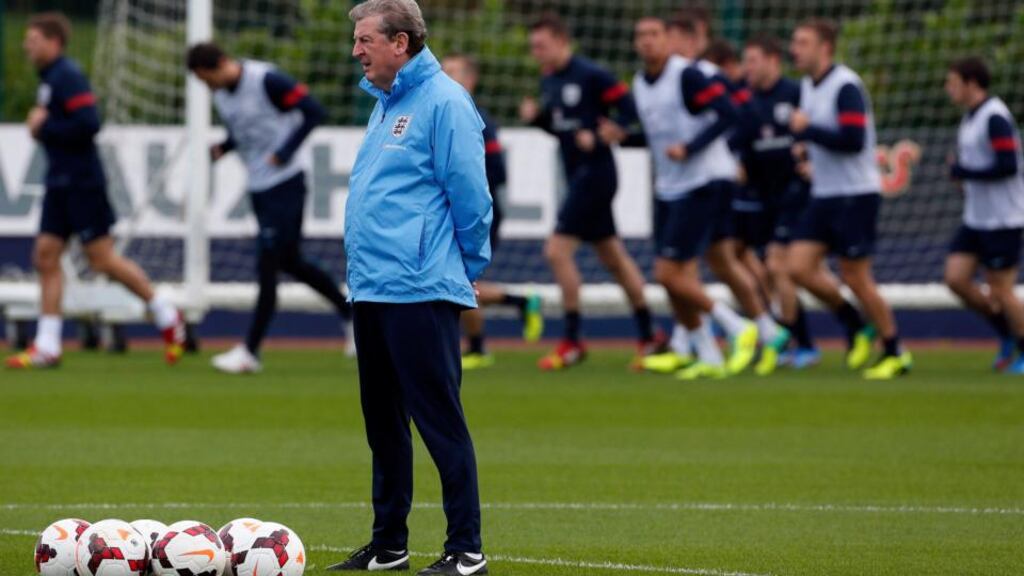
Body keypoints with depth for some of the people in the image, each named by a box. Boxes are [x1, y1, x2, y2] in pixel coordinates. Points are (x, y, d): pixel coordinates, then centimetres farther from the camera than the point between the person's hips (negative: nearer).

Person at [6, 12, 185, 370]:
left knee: (102, 259, -5)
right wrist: (42, 122, 5)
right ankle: (47, 347, 2)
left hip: (82, 183, -10)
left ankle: (166, 316, 8)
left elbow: (88, 124, -25)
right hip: (60, 184, 10)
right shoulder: (49, 78, 15)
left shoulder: (67, 77, -15)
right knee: (45, 256, 3)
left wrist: (44, 128, -16)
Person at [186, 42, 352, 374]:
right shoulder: (221, 93, 5)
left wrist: (284, 153, -21)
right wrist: (223, 148, -2)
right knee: (290, 262, 15)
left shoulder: (267, 81, -19)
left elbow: (314, 112, -18)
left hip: (284, 184, -9)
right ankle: (350, 313, 30)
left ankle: (250, 352, -5)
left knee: (267, 266, -8)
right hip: (258, 188, 9)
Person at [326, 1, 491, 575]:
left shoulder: (443, 102, -12)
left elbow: (470, 197, -13)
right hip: (371, 288, 10)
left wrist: (470, 266, -5)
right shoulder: (385, 104, 17)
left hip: (420, 291, -10)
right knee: (383, 422, 14)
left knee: (440, 420, -7)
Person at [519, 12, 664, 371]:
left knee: (557, 250, -12)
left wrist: (597, 136, -25)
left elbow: (630, 112, -14)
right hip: (577, 176, 9)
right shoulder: (549, 81, 10)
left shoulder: (590, 76, -15)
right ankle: (648, 335, 21)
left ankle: (572, 342, -6)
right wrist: (535, 116, 2)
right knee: (613, 257, 13)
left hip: (594, 175, -9)